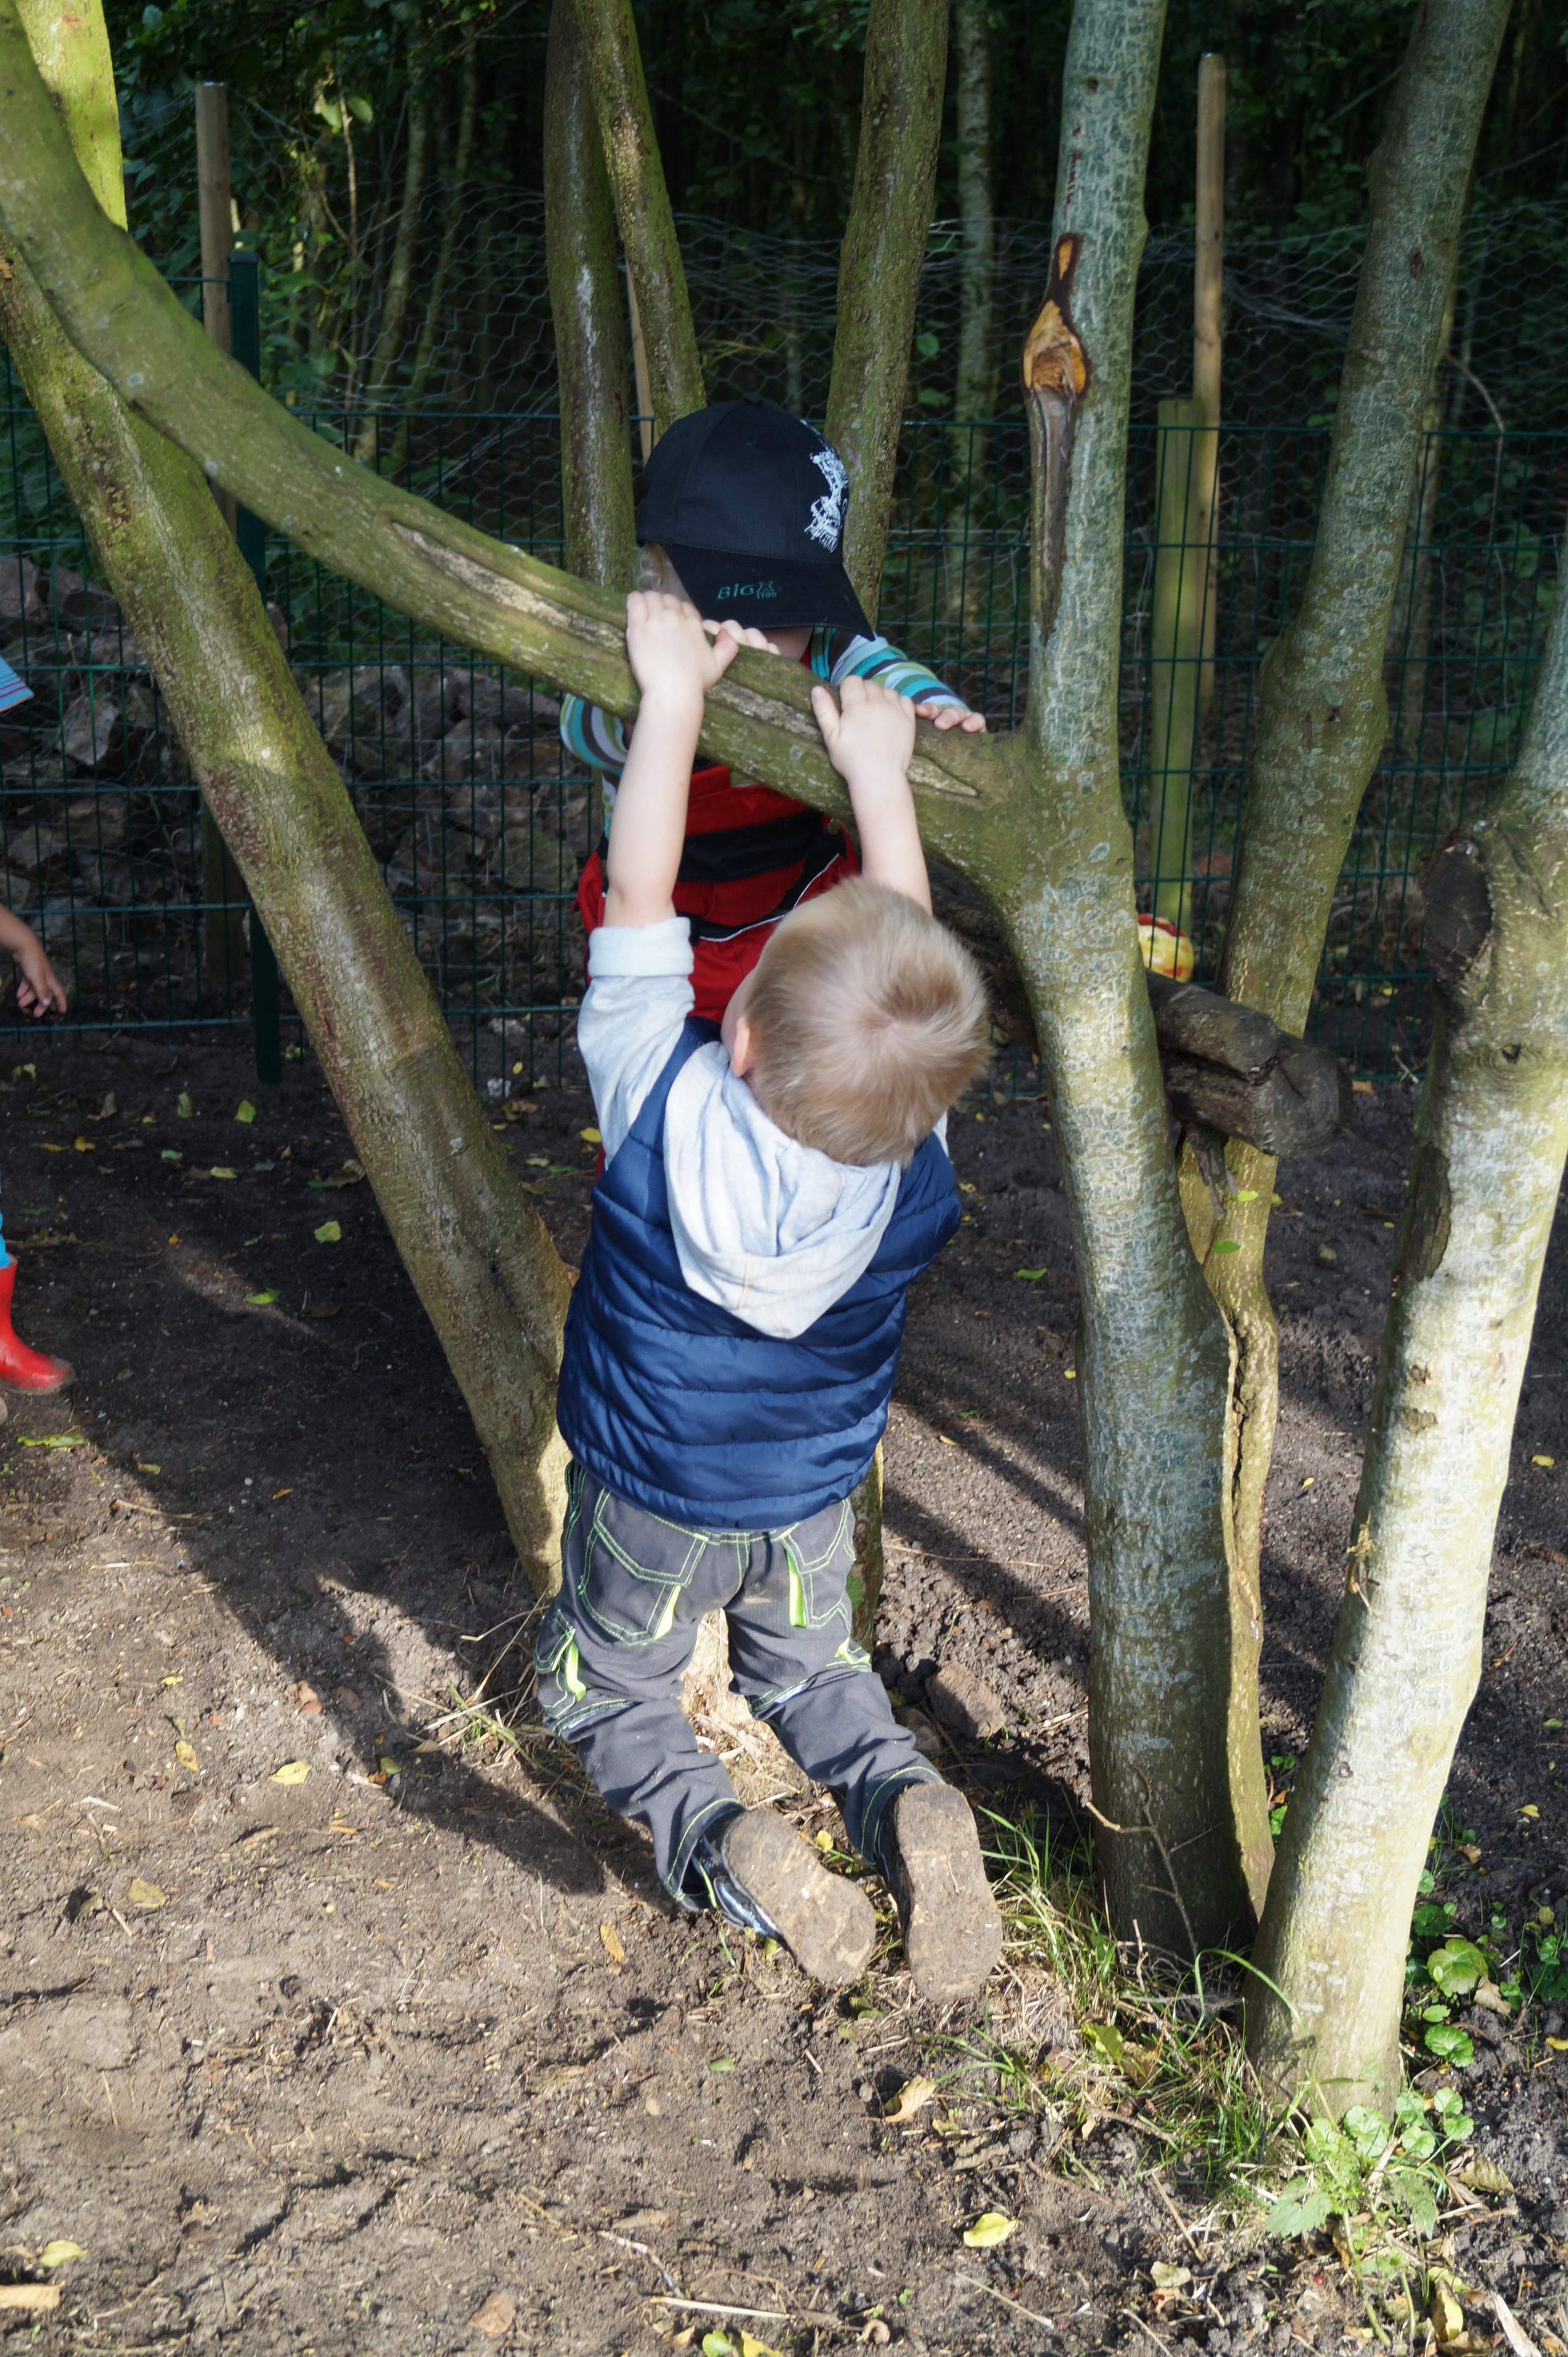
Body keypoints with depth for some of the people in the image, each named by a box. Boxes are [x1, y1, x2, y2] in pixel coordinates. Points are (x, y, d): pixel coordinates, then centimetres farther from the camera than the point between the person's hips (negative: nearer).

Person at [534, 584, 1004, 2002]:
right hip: (814, 1494, 3)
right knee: (810, 1670, 27)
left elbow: (640, 897, -21)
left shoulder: (664, 1105, -32)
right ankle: (902, 1798, -3)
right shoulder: (922, 1161, -24)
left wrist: (675, 696, -15)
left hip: (649, 1496, -2)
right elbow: (911, 959, -10)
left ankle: (717, 1838, -9)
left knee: (608, 1696, 20)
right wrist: (880, 773, -5)